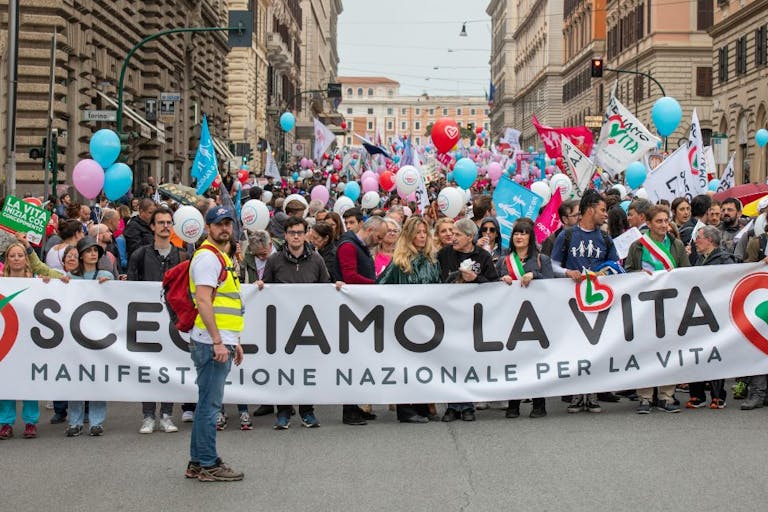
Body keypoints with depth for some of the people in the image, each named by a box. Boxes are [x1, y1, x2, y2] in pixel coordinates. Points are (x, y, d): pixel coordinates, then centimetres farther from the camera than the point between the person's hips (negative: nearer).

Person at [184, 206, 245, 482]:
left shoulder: (222, 257, 21)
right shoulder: (207, 257, -11)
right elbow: (203, 301, -20)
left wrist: (234, 342, 23)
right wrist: (218, 342, -23)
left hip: (222, 343, 10)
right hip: (212, 343, -10)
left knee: (208, 403, 13)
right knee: (209, 404, -5)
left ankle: (197, 463, 19)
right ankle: (208, 464, 0)